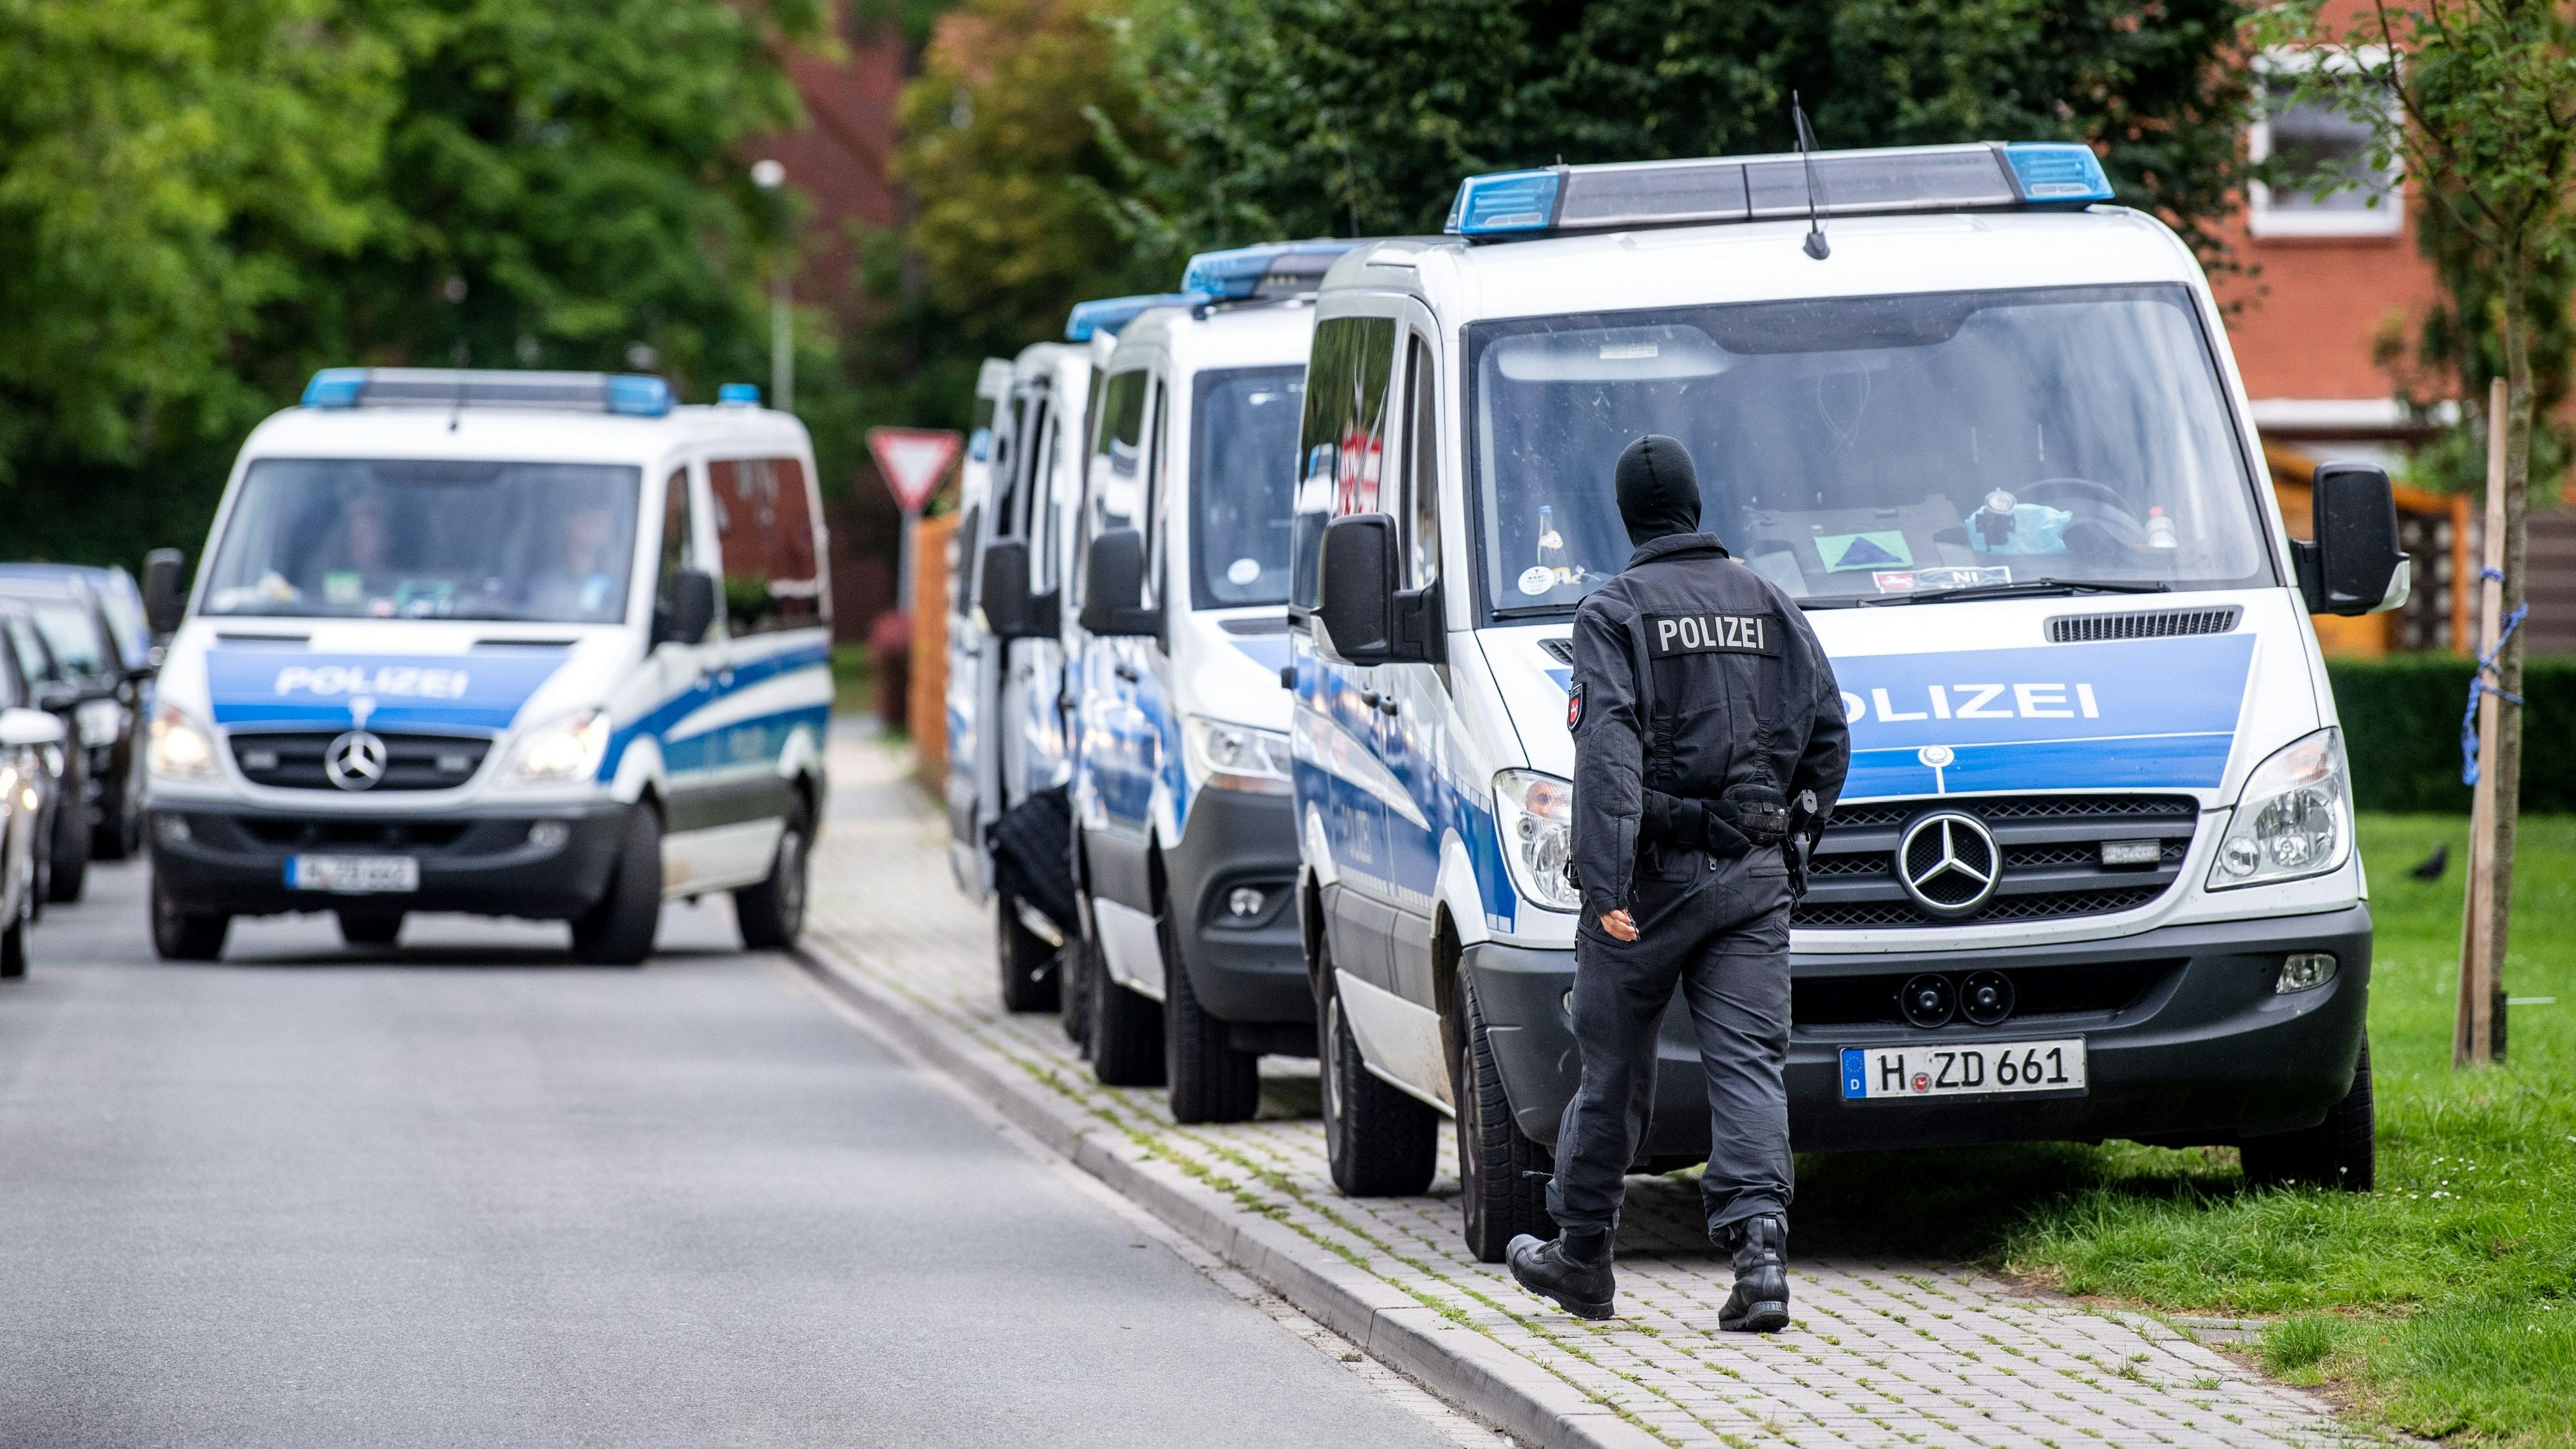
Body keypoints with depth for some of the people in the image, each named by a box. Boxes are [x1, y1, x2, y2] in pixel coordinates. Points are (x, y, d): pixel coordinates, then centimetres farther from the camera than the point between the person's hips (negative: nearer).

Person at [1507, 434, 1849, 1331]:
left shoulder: (1615, 612, -5)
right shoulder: (1767, 604, 11)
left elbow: (1607, 752, -16)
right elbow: (1827, 737, 11)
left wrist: (1607, 884, -22)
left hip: (1655, 876, -3)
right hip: (1755, 876, 3)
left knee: (1614, 1067, 9)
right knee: (1749, 1064, -2)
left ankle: (1581, 1257, 22)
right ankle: (1759, 1245, -20)